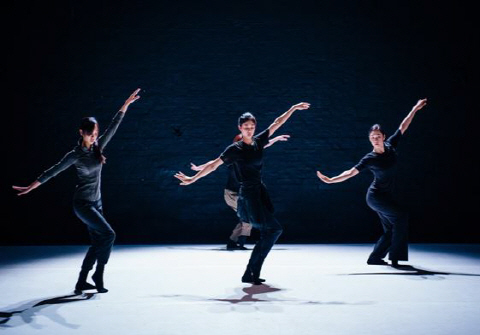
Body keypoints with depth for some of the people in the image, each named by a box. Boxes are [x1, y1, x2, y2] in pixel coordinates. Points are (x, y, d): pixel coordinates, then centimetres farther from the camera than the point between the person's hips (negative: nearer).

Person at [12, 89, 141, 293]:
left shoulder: (98, 146, 1)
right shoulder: (75, 155, -13)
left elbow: (114, 126, 3)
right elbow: (52, 172, -9)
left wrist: (127, 104, 4)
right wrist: (30, 187, -6)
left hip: (96, 202, 7)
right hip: (83, 203, -7)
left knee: (98, 242, 7)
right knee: (109, 234, -15)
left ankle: (81, 282, 16)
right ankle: (98, 275, 0)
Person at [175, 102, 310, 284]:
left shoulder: (258, 141, 7)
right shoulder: (235, 149, -9)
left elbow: (277, 123, 13)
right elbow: (213, 165, -9)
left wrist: (293, 108, 16)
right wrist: (193, 179, -10)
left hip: (260, 191, 7)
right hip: (248, 194, -7)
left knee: (266, 234, 6)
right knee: (274, 228, -11)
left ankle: (251, 274, 12)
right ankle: (251, 272, -5)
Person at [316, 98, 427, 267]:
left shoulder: (390, 146, 0)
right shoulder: (369, 159, -14)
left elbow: (403, 126, 5)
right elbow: (351, 172, -17)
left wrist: (415, 109, 8)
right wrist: (331, 179, -27)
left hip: (386, 196, 7)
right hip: (376, 196, -7)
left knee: (390, 230, 6)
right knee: (401, 216, -14)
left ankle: (374, 258, 13)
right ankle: (394, 258, -8)